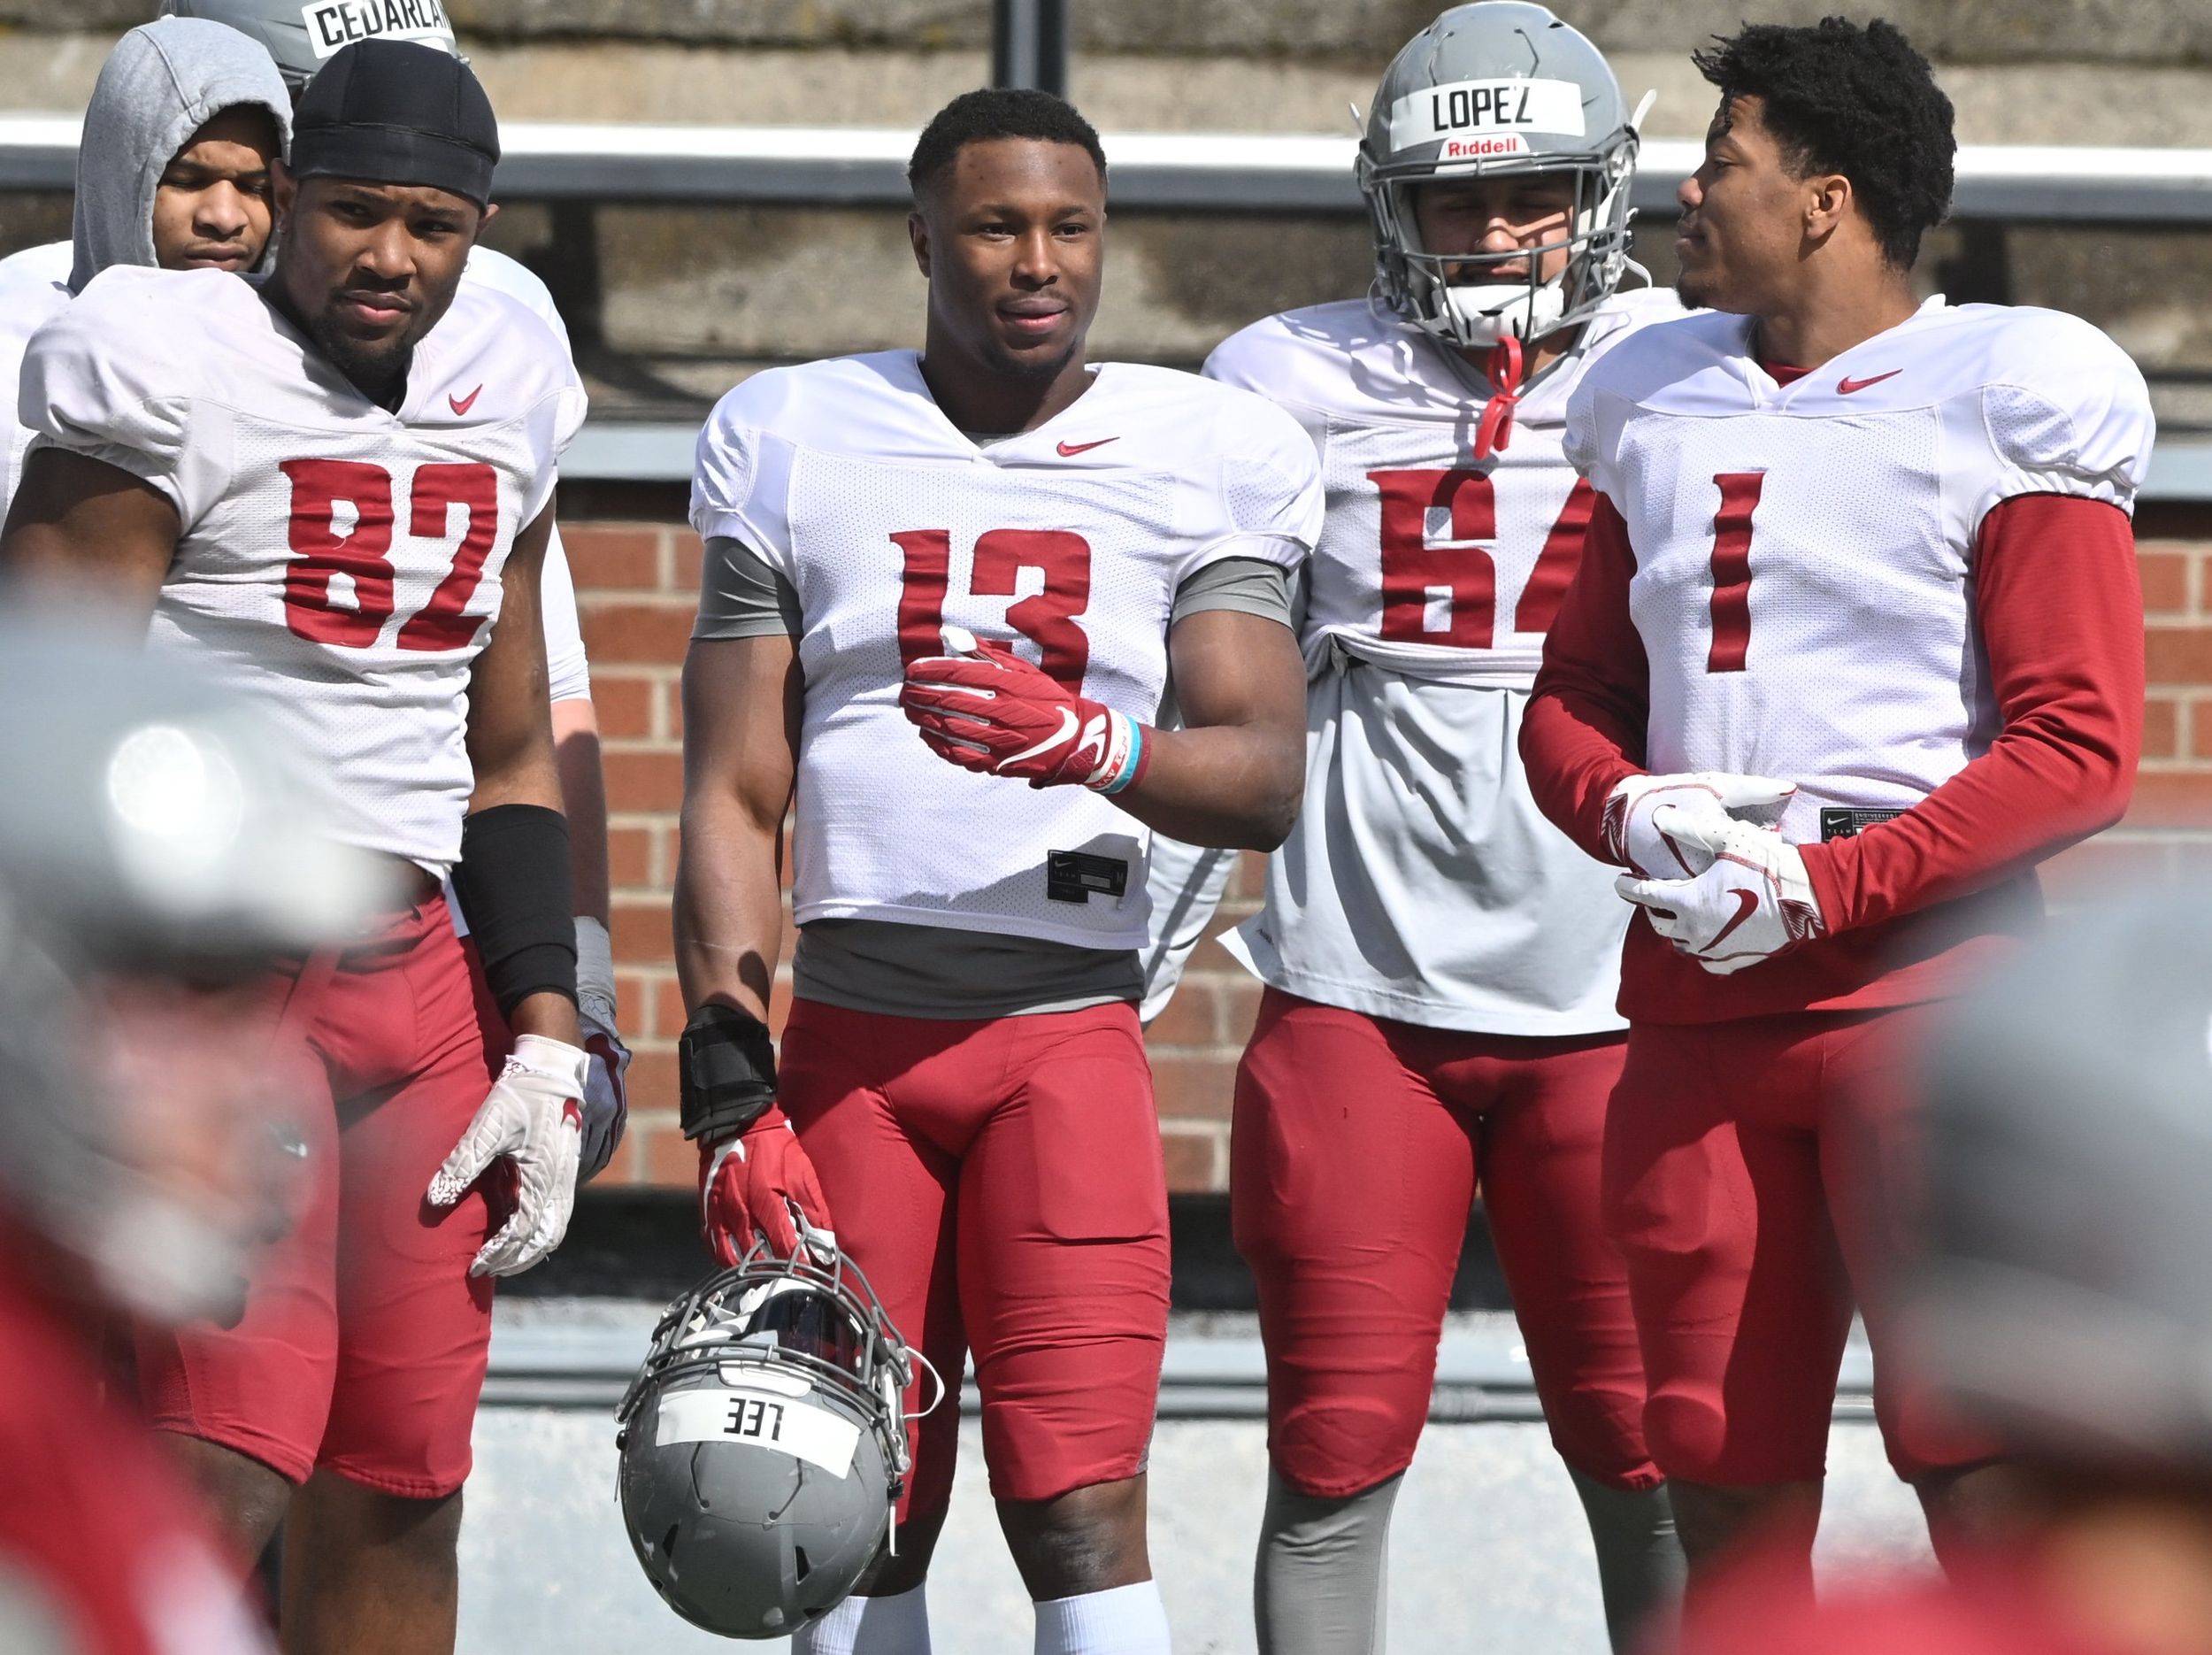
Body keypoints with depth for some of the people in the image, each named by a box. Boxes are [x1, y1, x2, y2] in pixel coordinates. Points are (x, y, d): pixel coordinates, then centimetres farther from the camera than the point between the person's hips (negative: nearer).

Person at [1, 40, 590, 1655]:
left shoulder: (506, 399, 13)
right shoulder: (171, 370, -8)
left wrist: (546, 1035, 13)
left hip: (413, 973, 7)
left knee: (399, 1500, 7)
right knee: (227, 1475, -19)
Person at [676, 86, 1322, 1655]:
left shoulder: (1199, 458, 3)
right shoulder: (799, 448, 7)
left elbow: (1265, 774, -6)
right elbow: (735, 801, 7)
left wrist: (1093, 745, -27)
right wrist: (730, 1091, -2)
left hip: (1068, 1038, -2)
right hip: (848, 1038, 2)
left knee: (1082, 1513, -11)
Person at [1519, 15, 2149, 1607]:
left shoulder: (2003, 408, -4)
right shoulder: (1661, 408, 15)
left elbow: (2079, 749, -8)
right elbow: (1572, 695, 20)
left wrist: (1820, 890, -14)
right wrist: (1631, 815, -3)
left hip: (1920, 978, -6)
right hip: (1698, 1012, 6)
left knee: (1985, 1467, -13)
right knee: (1731, 1501, 6)